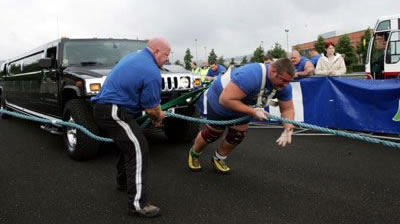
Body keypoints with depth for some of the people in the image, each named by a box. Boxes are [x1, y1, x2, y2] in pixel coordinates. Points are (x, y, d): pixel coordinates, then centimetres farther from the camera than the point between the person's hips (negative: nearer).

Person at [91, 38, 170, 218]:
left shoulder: (132, 57, 15)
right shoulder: (152, 72, -15)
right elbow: (152, 108, -12)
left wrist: (155, 114, 21)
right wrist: (159, 117, 12)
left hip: (103, 107, 10)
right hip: (114, 113, -10)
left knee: (129, 144, 24)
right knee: (138, 151, -11)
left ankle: (124, 181, 40)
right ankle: (137, 203, -10)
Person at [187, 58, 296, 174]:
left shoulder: (283, 85, -21)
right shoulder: (251, 76, -45)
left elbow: (288, 109, -10)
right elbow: (225, 100, -46)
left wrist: (288, 130, -27)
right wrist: (252, 111, -44)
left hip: (241, 105, 6)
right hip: (218, 101, -6)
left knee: (237, 136, 7)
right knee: (211, 134, 10)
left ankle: (218, 159, 34)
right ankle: (194, 154, 40)